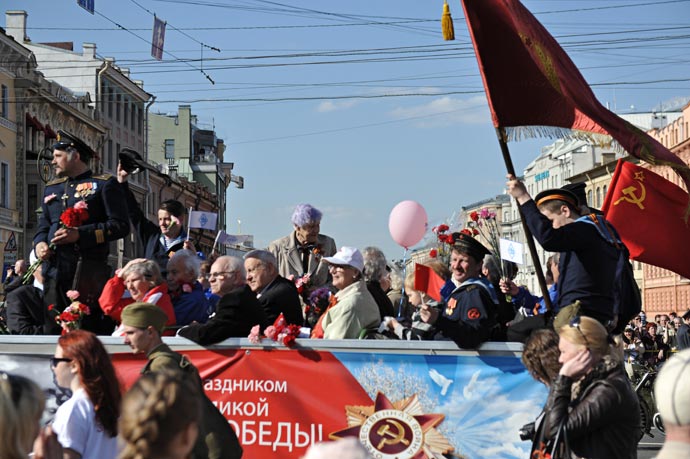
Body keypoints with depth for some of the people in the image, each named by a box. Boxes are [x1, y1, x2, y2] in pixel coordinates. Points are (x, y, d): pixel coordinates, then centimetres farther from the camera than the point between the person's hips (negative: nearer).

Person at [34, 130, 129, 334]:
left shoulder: (105, 184, 1)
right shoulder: (51, 188, 22)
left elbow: (120, 225, -7)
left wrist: (80, 234, -17)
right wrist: (40, 244, 0)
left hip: (88, 274, -6)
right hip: (54, 271, 6)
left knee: (92, 328, -6)